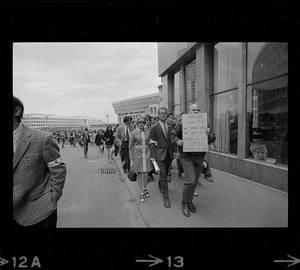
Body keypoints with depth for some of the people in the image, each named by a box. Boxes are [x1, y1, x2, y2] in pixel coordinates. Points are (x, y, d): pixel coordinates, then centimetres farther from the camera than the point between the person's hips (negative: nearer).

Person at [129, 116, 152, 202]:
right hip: (137, 154, -2)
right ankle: (141, 193, 19)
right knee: (139, 174, 3)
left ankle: (145, 189, 33)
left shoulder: (148, 132, 4)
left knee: (146, 173, 6)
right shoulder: (133, 133, -4)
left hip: (146, 154, 2)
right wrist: (131, 160, -3)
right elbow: (131, 147, -1)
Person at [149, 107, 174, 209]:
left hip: (169, 153, 5)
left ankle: (160, 186, 44)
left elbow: (172, 139, 13)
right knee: (163, 175, -6)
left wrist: (175, 151, 7)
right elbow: (152, 143, -6)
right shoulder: (154, 127, -5)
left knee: (165, 173, 16)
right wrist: (153, 156, -10)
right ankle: (166, 197, 4)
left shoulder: (170, 126, 9)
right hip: (160, 154, -5)